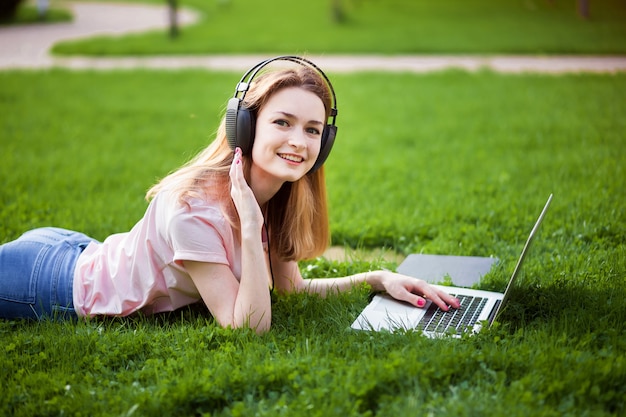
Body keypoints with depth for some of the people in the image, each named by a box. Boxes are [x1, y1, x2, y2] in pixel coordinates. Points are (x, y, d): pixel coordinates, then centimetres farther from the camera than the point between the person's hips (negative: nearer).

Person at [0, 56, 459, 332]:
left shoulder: (276, 195, -12)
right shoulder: (195, 206, -35)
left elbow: (291, 286, -4)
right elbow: (248, 327, -33)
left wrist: (378, 277, -14)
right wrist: (250, 227, -43)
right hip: (67, 290, -7)